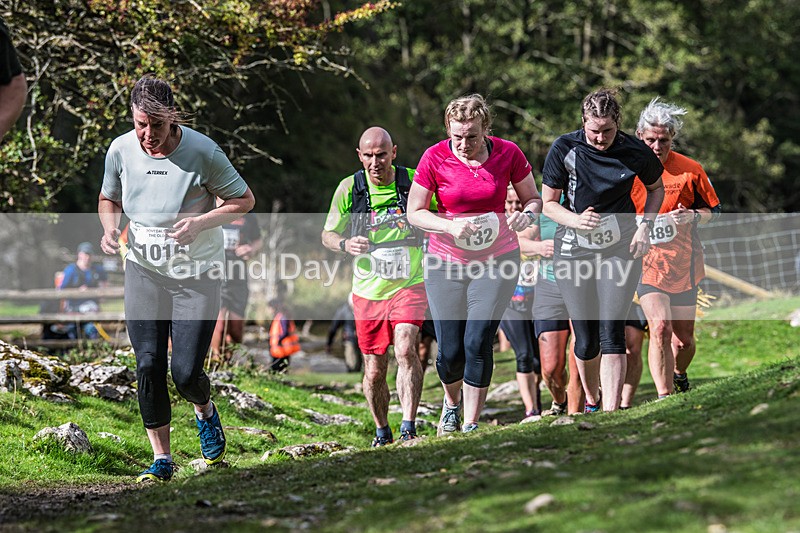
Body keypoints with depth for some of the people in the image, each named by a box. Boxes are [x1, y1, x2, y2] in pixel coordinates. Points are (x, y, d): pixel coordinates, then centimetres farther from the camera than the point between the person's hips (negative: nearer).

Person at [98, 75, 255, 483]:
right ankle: (161, 459, 6)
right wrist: (110, 227, -9)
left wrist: (199, 223, -21)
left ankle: (205, 412, 29)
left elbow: (244, 200, -5)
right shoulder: (120, 150, -5)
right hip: (143, 269, 3)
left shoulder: (202, 151, -16)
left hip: (197, 273, -3)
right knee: (148, 365, -6)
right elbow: (108, 199, 14)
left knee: (186, 373, -8)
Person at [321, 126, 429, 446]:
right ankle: (382, 433, 29)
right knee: (374, 371, 7)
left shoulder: (413, 182, -5)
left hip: (409, 285, -2)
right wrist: (345, 244, -15)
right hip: (368, 291, 2)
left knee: (405, 350, -24)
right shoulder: (349, 188, -3)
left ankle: (409, 428, -20)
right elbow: (328, 234, 6)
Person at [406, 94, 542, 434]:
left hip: (496, 260, 0)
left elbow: (533, 198, 7)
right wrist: (451, 226, -21)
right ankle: (452, 402, 34)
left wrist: (526, 215, -17)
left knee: (478, 343, -11)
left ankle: (471, 425, 1)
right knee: (450, 351, 0)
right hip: (446, 262, 0)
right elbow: (414, 213, -3)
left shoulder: (508, 153, -6)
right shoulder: (435, 158, -10)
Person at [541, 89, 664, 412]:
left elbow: (656, 188, 15)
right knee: (586, 339, 2)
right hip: (574, 250, 0)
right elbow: (548, 203, 0)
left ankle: (611, 412, -15)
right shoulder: (565, 149, -8)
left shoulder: (635, 152, -5)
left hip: (621, 249, 0)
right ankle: (591, 401, 29)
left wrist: (646, 225, -1)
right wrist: (575, 220, -20)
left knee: (611, 331, -14)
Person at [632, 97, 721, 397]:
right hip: (644, 262, -2)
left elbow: (714, 210, 9)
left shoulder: (690, 170, -1)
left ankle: (679, 376, 41)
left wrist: (692, 216, -12)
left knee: (684, 338, 8)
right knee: (660, 327, -22)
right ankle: (664, 396, -18)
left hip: (683, 264, 2)